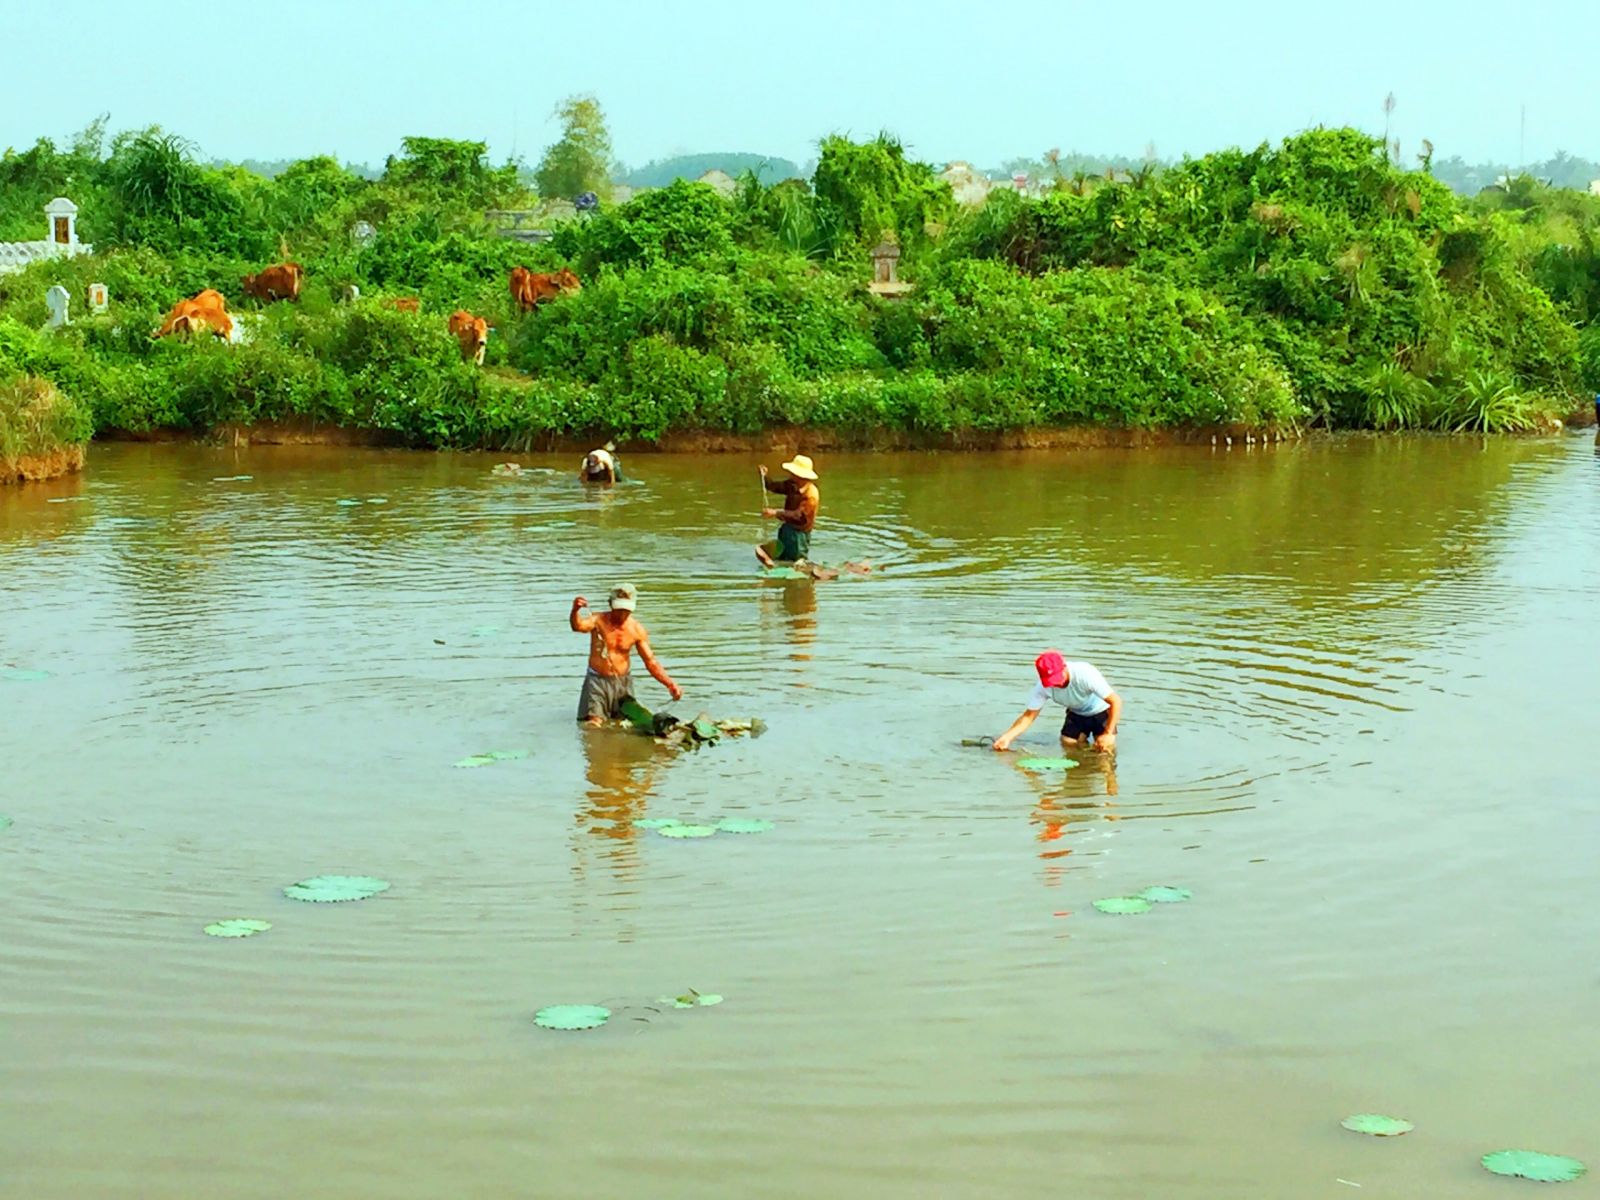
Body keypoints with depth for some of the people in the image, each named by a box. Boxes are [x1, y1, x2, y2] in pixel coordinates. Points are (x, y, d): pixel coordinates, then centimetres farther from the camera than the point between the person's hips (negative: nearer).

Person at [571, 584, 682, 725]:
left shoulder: (637, 630, -5)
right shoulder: (599, 621, -14)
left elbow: (651, 663, -2)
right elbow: (578, 626, -37)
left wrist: (671, 685, -15)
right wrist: (575, 611, -61)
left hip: (622, 682, 3)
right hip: (598, 681, -3)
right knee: (593, 725, -12)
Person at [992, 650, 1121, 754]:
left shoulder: (1085, 674, -38)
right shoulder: (1043, 687, -26)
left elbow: (1116, 701, -35)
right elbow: (1029, 716, -19)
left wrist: (1108, 734, -39)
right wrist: (1007, 737, -33)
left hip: (1100, 711, -4)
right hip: (1076, 714, 4)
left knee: (1105, 747, -20)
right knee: (1067, 743, -12)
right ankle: (1082, 737, 19)